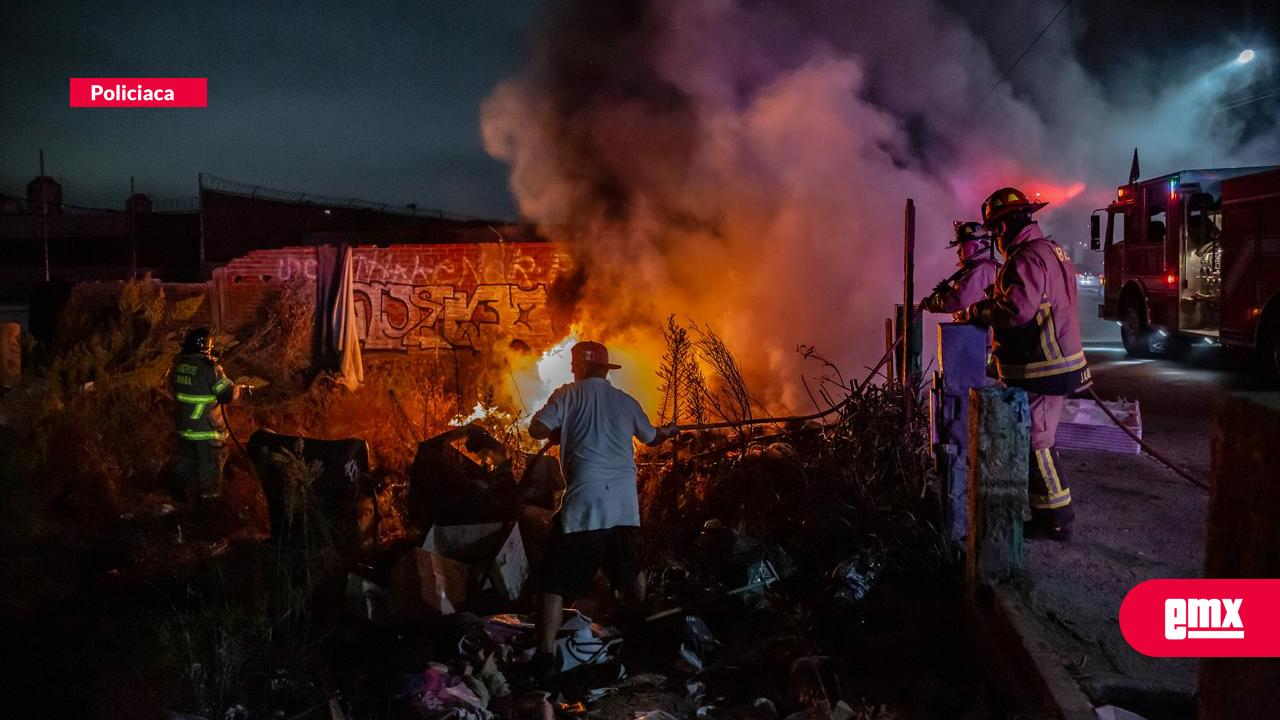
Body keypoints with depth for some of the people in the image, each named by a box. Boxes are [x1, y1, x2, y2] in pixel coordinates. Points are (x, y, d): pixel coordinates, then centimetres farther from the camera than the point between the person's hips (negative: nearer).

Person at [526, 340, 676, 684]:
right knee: (630, 571, 26)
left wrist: (562, 431, 15)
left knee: (555, 583, -1)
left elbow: (537, 429, -7)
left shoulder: (569, 394, 3)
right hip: (625, 503, 5)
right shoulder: (625, 401, 16)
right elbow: (652, 437, 31)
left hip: (585, 503, -5)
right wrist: (668, 432, 54)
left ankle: (545, 659, -8)